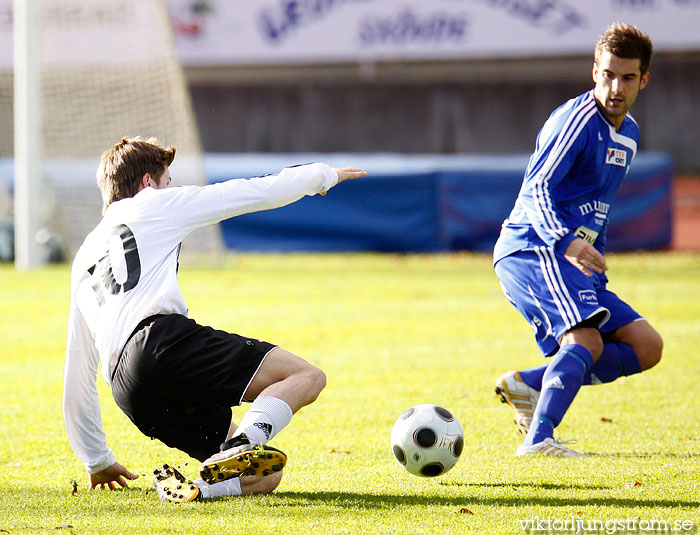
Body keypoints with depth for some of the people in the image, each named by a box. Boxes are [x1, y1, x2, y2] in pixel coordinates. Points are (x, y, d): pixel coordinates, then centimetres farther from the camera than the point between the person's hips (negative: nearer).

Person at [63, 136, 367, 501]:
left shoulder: (84, 256, 36)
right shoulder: (153, 205, 19)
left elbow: (77, 374, 38)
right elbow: (258, 192, 23)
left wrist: (96, 460, 46)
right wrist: (323, 174, 41)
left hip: (134, 400, 6)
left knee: (265, 477, 7)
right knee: (306, 377, -9)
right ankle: (242, 445, -35)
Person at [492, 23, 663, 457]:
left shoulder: (629, 134, 17)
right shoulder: (577, 119, -11)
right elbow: (537, 189, -21)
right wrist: (566, 241, -36)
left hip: (577, 259, 9)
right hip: (531, 249, -9)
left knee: (647, 346, 2)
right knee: (586, 338, -31)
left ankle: (528, 384, -1)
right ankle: (539, 439, -40)